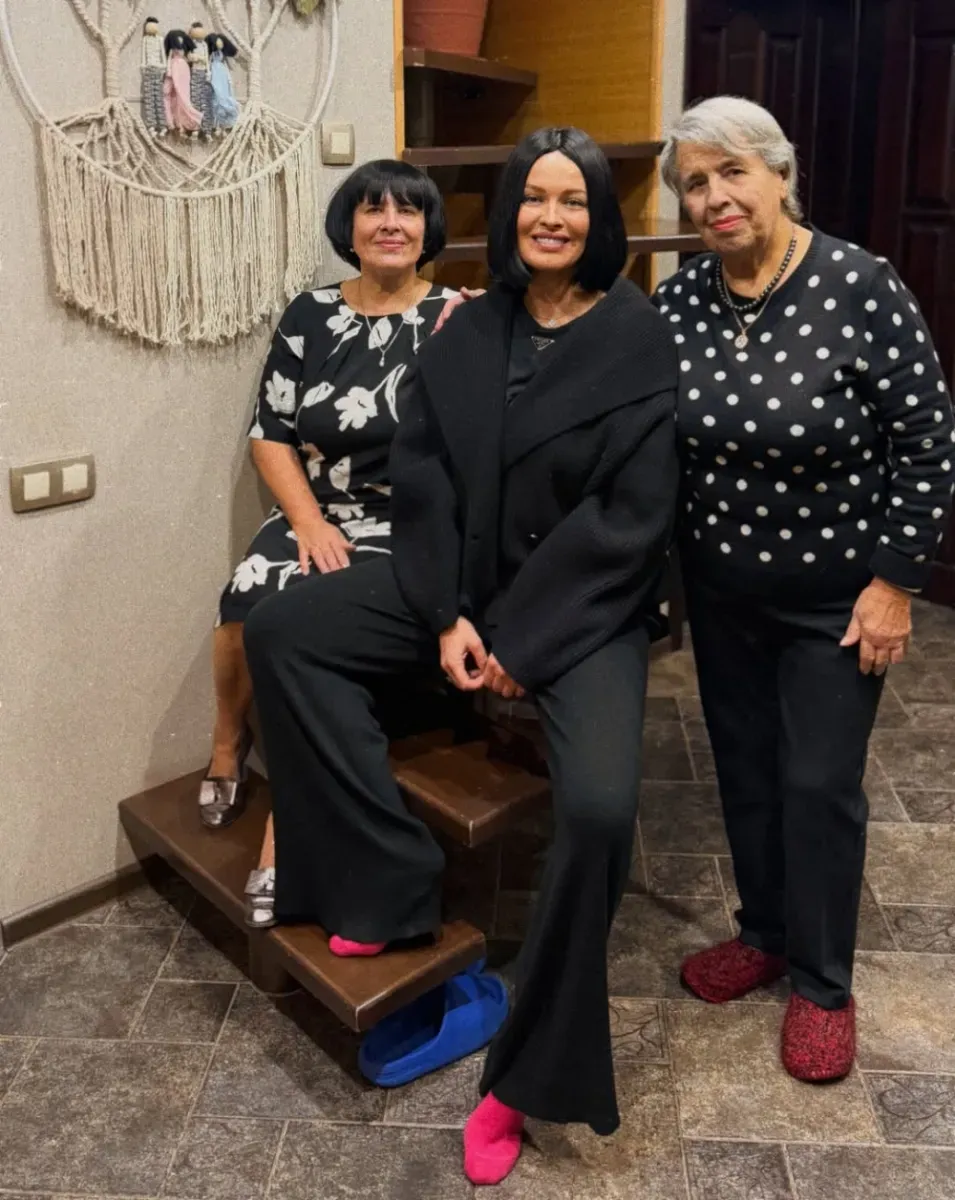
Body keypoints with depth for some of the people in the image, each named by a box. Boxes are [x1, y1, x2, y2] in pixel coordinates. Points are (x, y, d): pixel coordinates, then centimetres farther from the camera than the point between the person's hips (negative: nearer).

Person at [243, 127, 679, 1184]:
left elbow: (631, 516, -14)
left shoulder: (639, 340, -9)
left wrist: (523, 637, -16)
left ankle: (528, 1076, -5)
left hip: (582, 605, -5)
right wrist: (447, 615, -11)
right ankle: (389, 884, -1)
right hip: (462, 581, 5)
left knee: (599, 808, -28)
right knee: (280, 631, -7)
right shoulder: (471, 330, 5)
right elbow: (420, 472, 1)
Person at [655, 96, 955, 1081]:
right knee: (744, 766, 16)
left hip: (835, 592, -4)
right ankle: (765, 934, 39)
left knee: (819, 783, 5)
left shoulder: (859, 286, -17)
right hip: (720, 586, 4)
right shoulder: (676, 301, -4)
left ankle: (823, 983, 26)